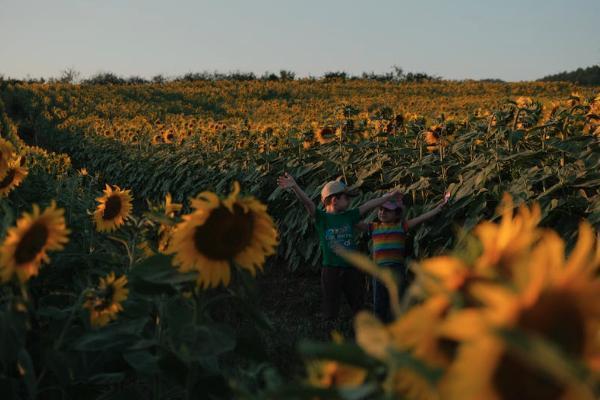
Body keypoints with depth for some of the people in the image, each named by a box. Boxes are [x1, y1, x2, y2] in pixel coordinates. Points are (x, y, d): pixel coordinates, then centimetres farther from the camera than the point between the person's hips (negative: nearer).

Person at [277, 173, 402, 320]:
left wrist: (389, 195, 3)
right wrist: (294, 186, -34)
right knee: (330, 312, 3)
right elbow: (307, 202, -19)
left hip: (352, 268, 4)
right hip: (331, 269, -4)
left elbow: (369, 205, 6)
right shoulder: (321, 217, -4)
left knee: (359, 308, 14)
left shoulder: (350, 215, 7)